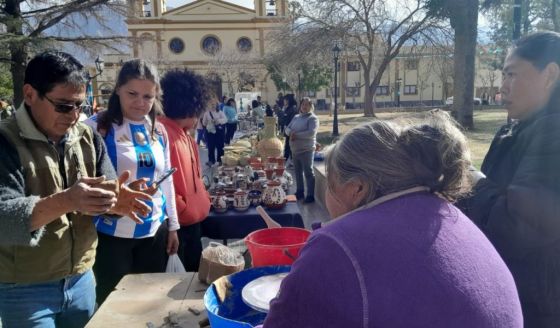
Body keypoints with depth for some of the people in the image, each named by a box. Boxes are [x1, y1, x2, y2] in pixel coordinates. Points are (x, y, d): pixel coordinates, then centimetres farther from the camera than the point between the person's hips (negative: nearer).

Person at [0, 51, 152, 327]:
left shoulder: (88, 137, 2)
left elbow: (107, 189, 3)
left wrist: (115, 200, -21)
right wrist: (66, 201, -39)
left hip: (82, 280, 5)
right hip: (25, 290, -5)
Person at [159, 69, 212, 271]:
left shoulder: (184, 134, 13)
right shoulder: (163, 133, -19)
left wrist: (203, 199, 16)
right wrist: (183, 210, -18)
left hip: (193, 219, 10)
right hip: (177, 222, -10)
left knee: (194, 271, 21)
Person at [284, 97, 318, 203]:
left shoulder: (313, 118, -7)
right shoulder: (296, 117, 15)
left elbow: (311, 133, -21)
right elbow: (287, 128, 12)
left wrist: (296, 135, -18)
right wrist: (290, 133, -12)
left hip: (306, 150, -7)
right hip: (295, 150, 7)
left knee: (308, 173, -4)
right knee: (298, 172, 17)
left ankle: (311, 195, 1)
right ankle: (299, 192, 30)